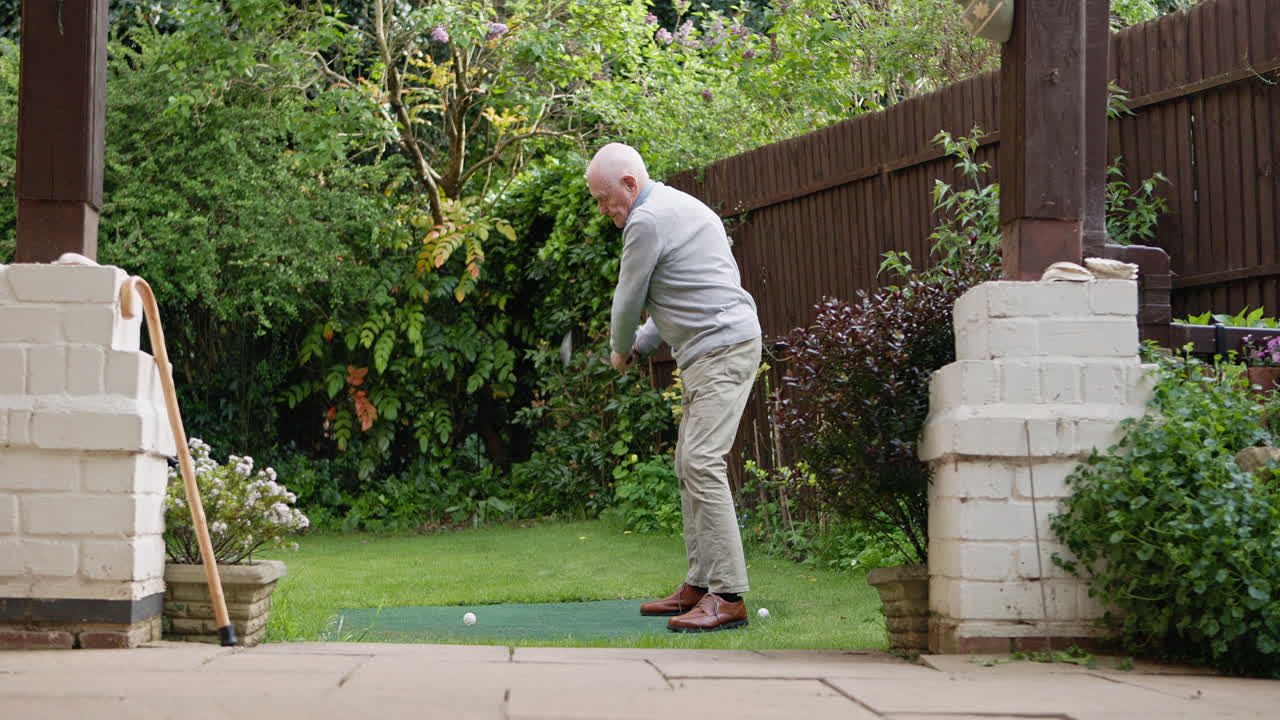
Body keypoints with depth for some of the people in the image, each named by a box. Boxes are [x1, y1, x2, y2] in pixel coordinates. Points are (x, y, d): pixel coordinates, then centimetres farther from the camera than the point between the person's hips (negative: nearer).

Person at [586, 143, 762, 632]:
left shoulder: (647, 221, -12)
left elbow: (629, 301, -5)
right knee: (689, 465, 11)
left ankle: (728, 596, -20)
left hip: (723, 348, -11)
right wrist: (639, 347, 20)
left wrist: (621, 349, 14)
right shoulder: (678, 206, 22)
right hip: (709, 352, 11)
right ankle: (699, 586, 14)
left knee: (701, 463, -17)